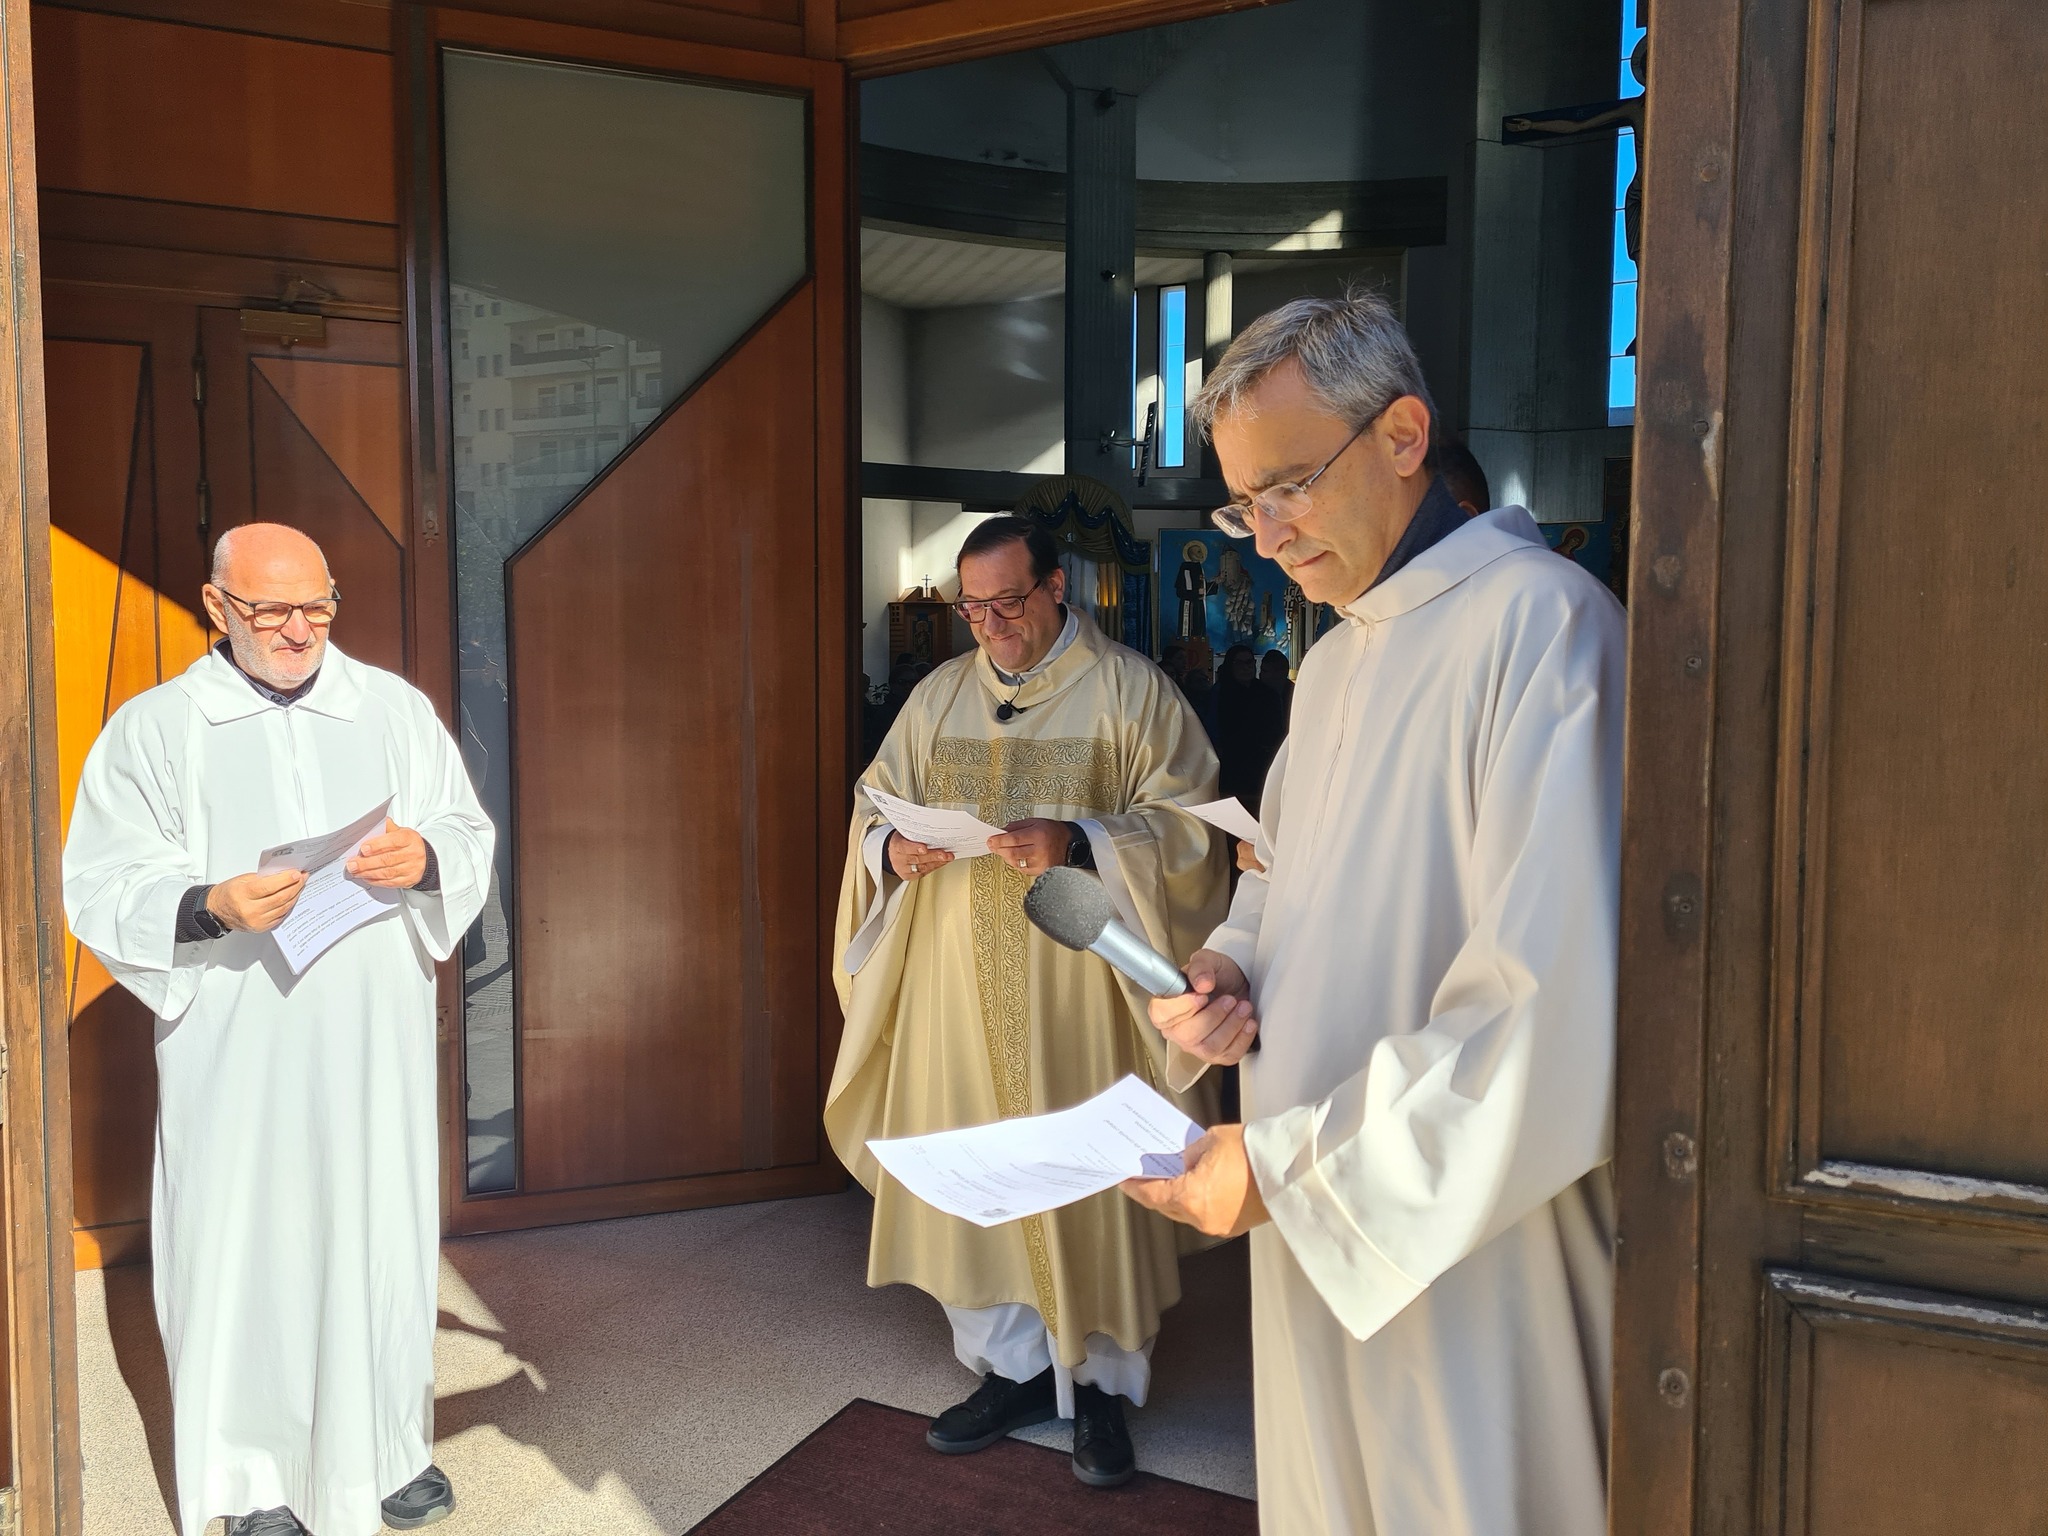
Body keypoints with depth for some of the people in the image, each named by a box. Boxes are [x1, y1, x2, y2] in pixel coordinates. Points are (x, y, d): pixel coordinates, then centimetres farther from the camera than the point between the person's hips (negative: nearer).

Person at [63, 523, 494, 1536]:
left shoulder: (394, 709, 7)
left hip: (376, 1045, 2)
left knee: (383, 1234, 8)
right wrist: (211, 905, -23)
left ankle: (388, 1443, 27)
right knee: (245, 1244, 4)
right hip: (234, 1056, -2)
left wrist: (425, 857, -15)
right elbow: (103, 888, -3)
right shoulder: (151, 729, 1)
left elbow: (469, 833, 8)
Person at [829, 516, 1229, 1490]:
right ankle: (1015, 1366, 26)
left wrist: (1080, 847, -21)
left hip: (1079, 983, -4)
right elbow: (874, 807, 15)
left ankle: (1101, 1380, 21)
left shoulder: (1129, 690, -2)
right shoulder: (939, 696, 11)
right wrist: (892, 851, -8)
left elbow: (1187, 823, -7)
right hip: (960, 985, 4)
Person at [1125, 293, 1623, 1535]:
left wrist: (1293, 1166, -22)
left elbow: (1557, 1012, -26)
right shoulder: (1336, 656, 10)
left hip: (1470, 1252, -8)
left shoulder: (1543, 621, -19)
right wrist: (1234, 971, 0)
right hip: (1315, 1229, 8)